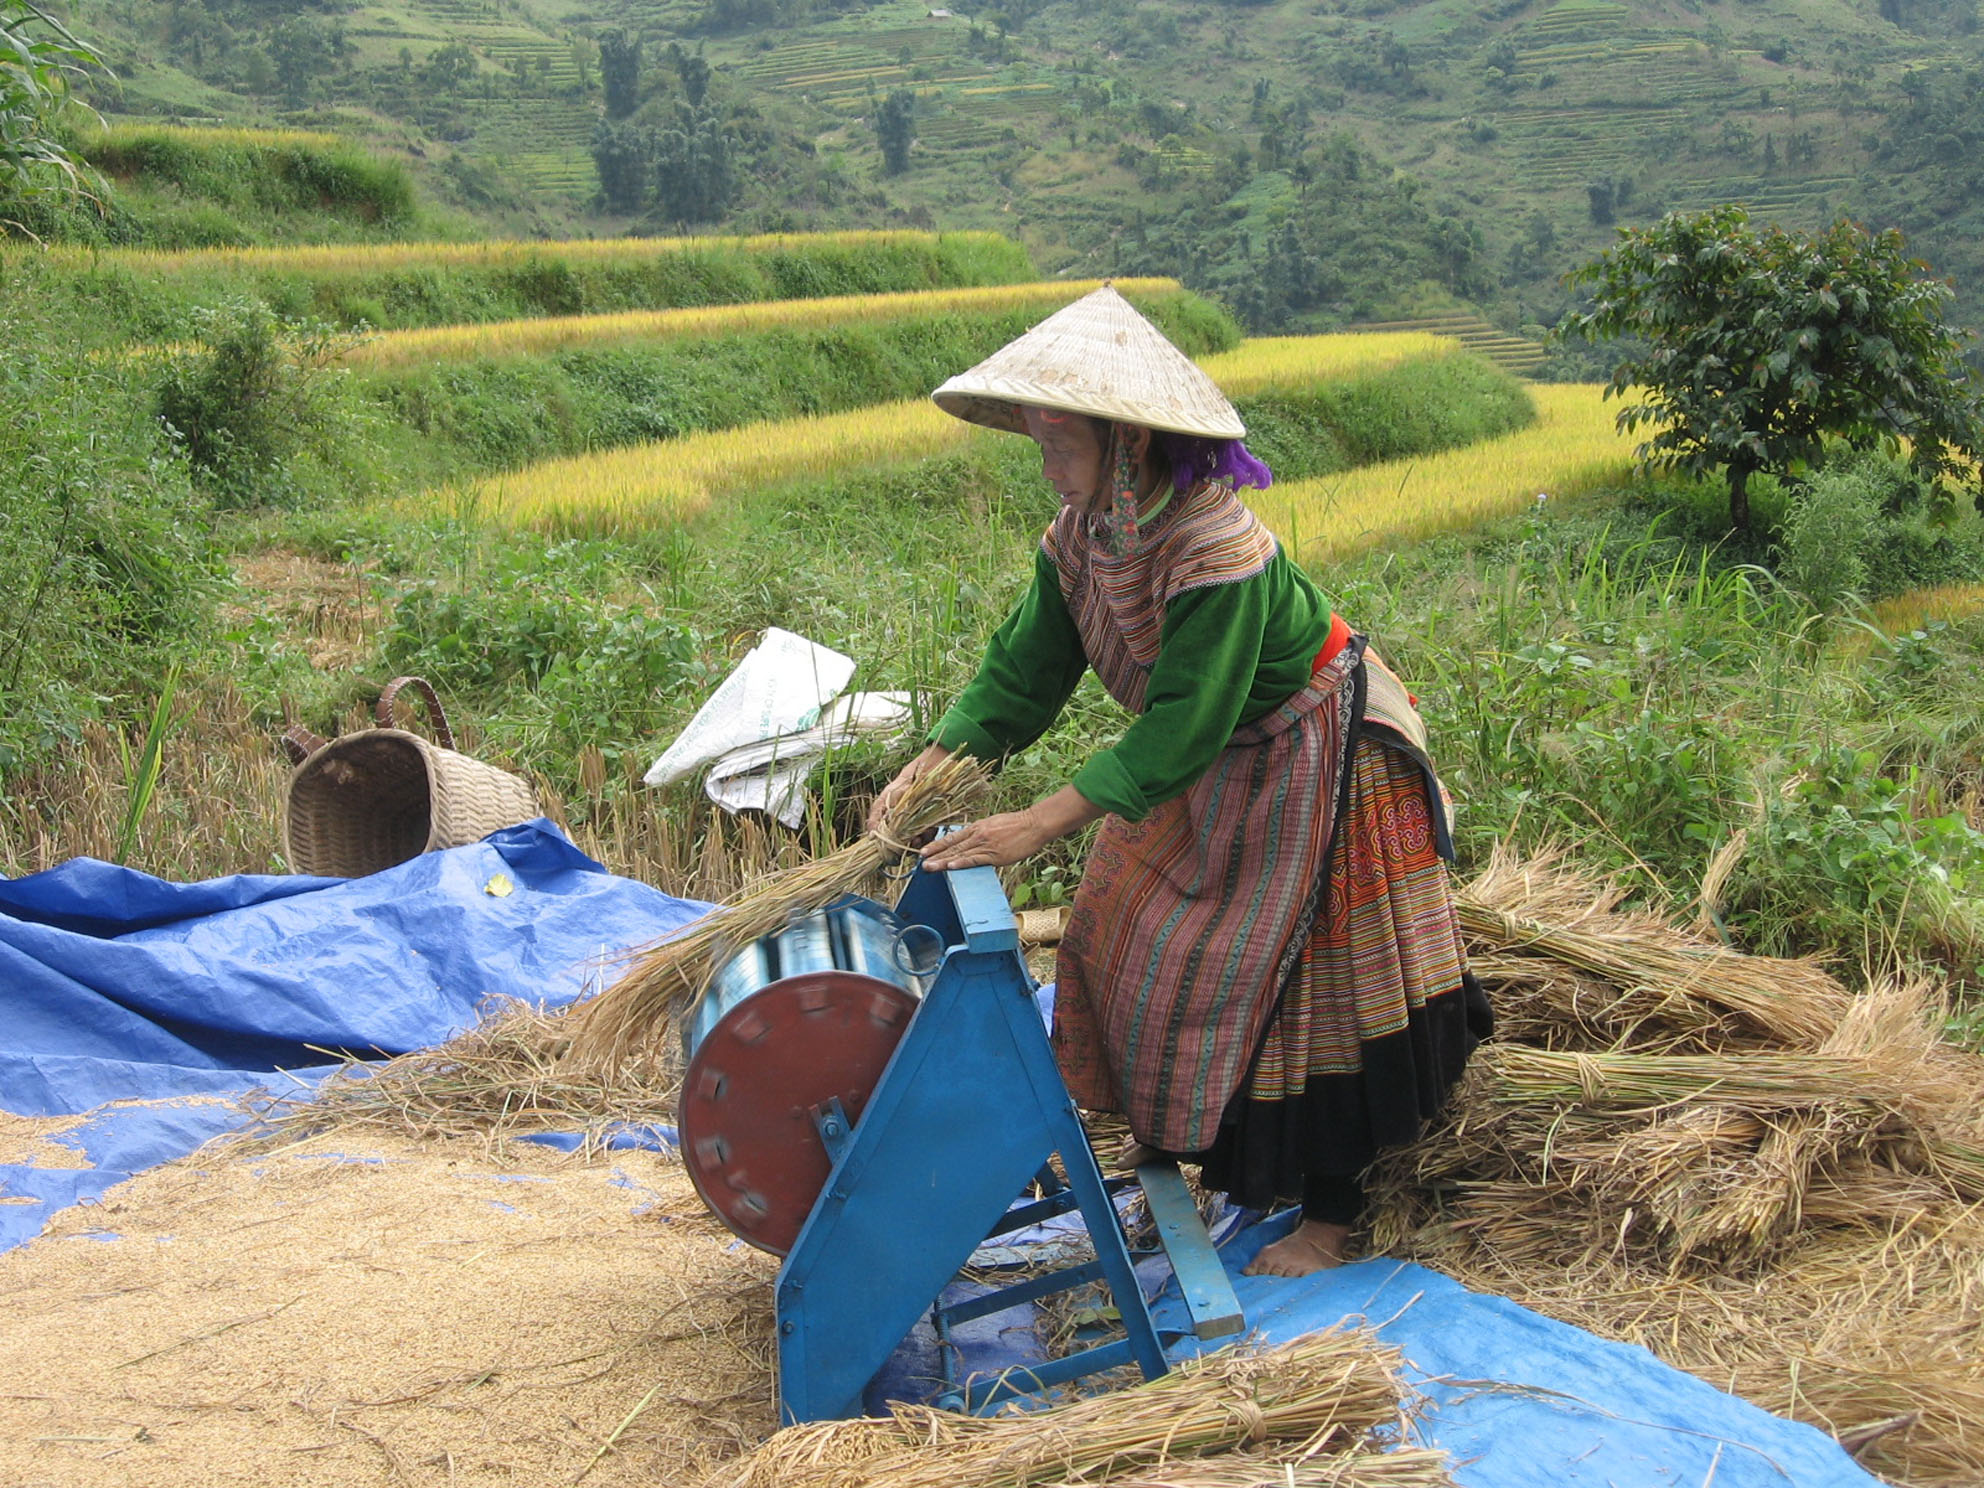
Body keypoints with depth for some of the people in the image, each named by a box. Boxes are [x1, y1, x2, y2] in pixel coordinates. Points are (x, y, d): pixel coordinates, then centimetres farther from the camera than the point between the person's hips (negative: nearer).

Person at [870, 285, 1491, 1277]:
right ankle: (1174, 1133, 36)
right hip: (1212, 760, 8)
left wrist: (1045, 822, -39)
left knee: (1302, 974, -1)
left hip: (1312, 764, -8)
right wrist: (934, 762, -22)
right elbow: (1024, 668, -7)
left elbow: (1184, 725, -36)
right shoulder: (1081, 536, -10)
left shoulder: (1217, 553, -35)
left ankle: (1330, 1213, 15)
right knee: (1137, 926, 14)